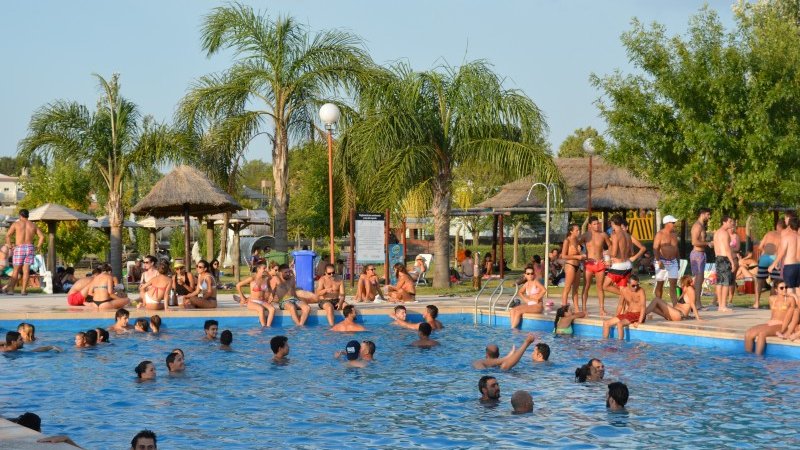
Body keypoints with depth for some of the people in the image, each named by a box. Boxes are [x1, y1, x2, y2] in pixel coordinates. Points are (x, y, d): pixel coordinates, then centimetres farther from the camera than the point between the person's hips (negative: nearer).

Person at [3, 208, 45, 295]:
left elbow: (8, 235, -8)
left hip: (19, 248, -2)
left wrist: (9, 245, 2)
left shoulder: (16, 224, 2)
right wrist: (38, 246, 12)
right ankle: (23, 290, -2)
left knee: (16, 270, 4)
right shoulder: (33, 225, 10)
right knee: (26, 270, 2)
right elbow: (42, 236, 5)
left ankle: (10, 289, 1)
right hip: (30, 248, 2)